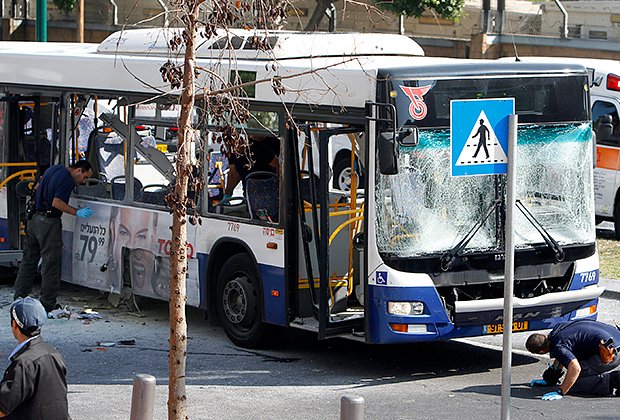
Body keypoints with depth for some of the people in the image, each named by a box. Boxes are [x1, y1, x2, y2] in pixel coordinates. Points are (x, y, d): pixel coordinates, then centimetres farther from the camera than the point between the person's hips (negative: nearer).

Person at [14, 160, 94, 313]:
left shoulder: (54, 169, 15)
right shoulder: (67, 179, -15)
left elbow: (37, 187, 24)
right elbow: (57, 202, -22)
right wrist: (77, 212, -20)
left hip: (34, 218, 10)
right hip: (48, 222, -10)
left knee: (29, 260, 16)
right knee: (51, 263, -3)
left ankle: (19, 297, 21)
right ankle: (48, 304, -1)